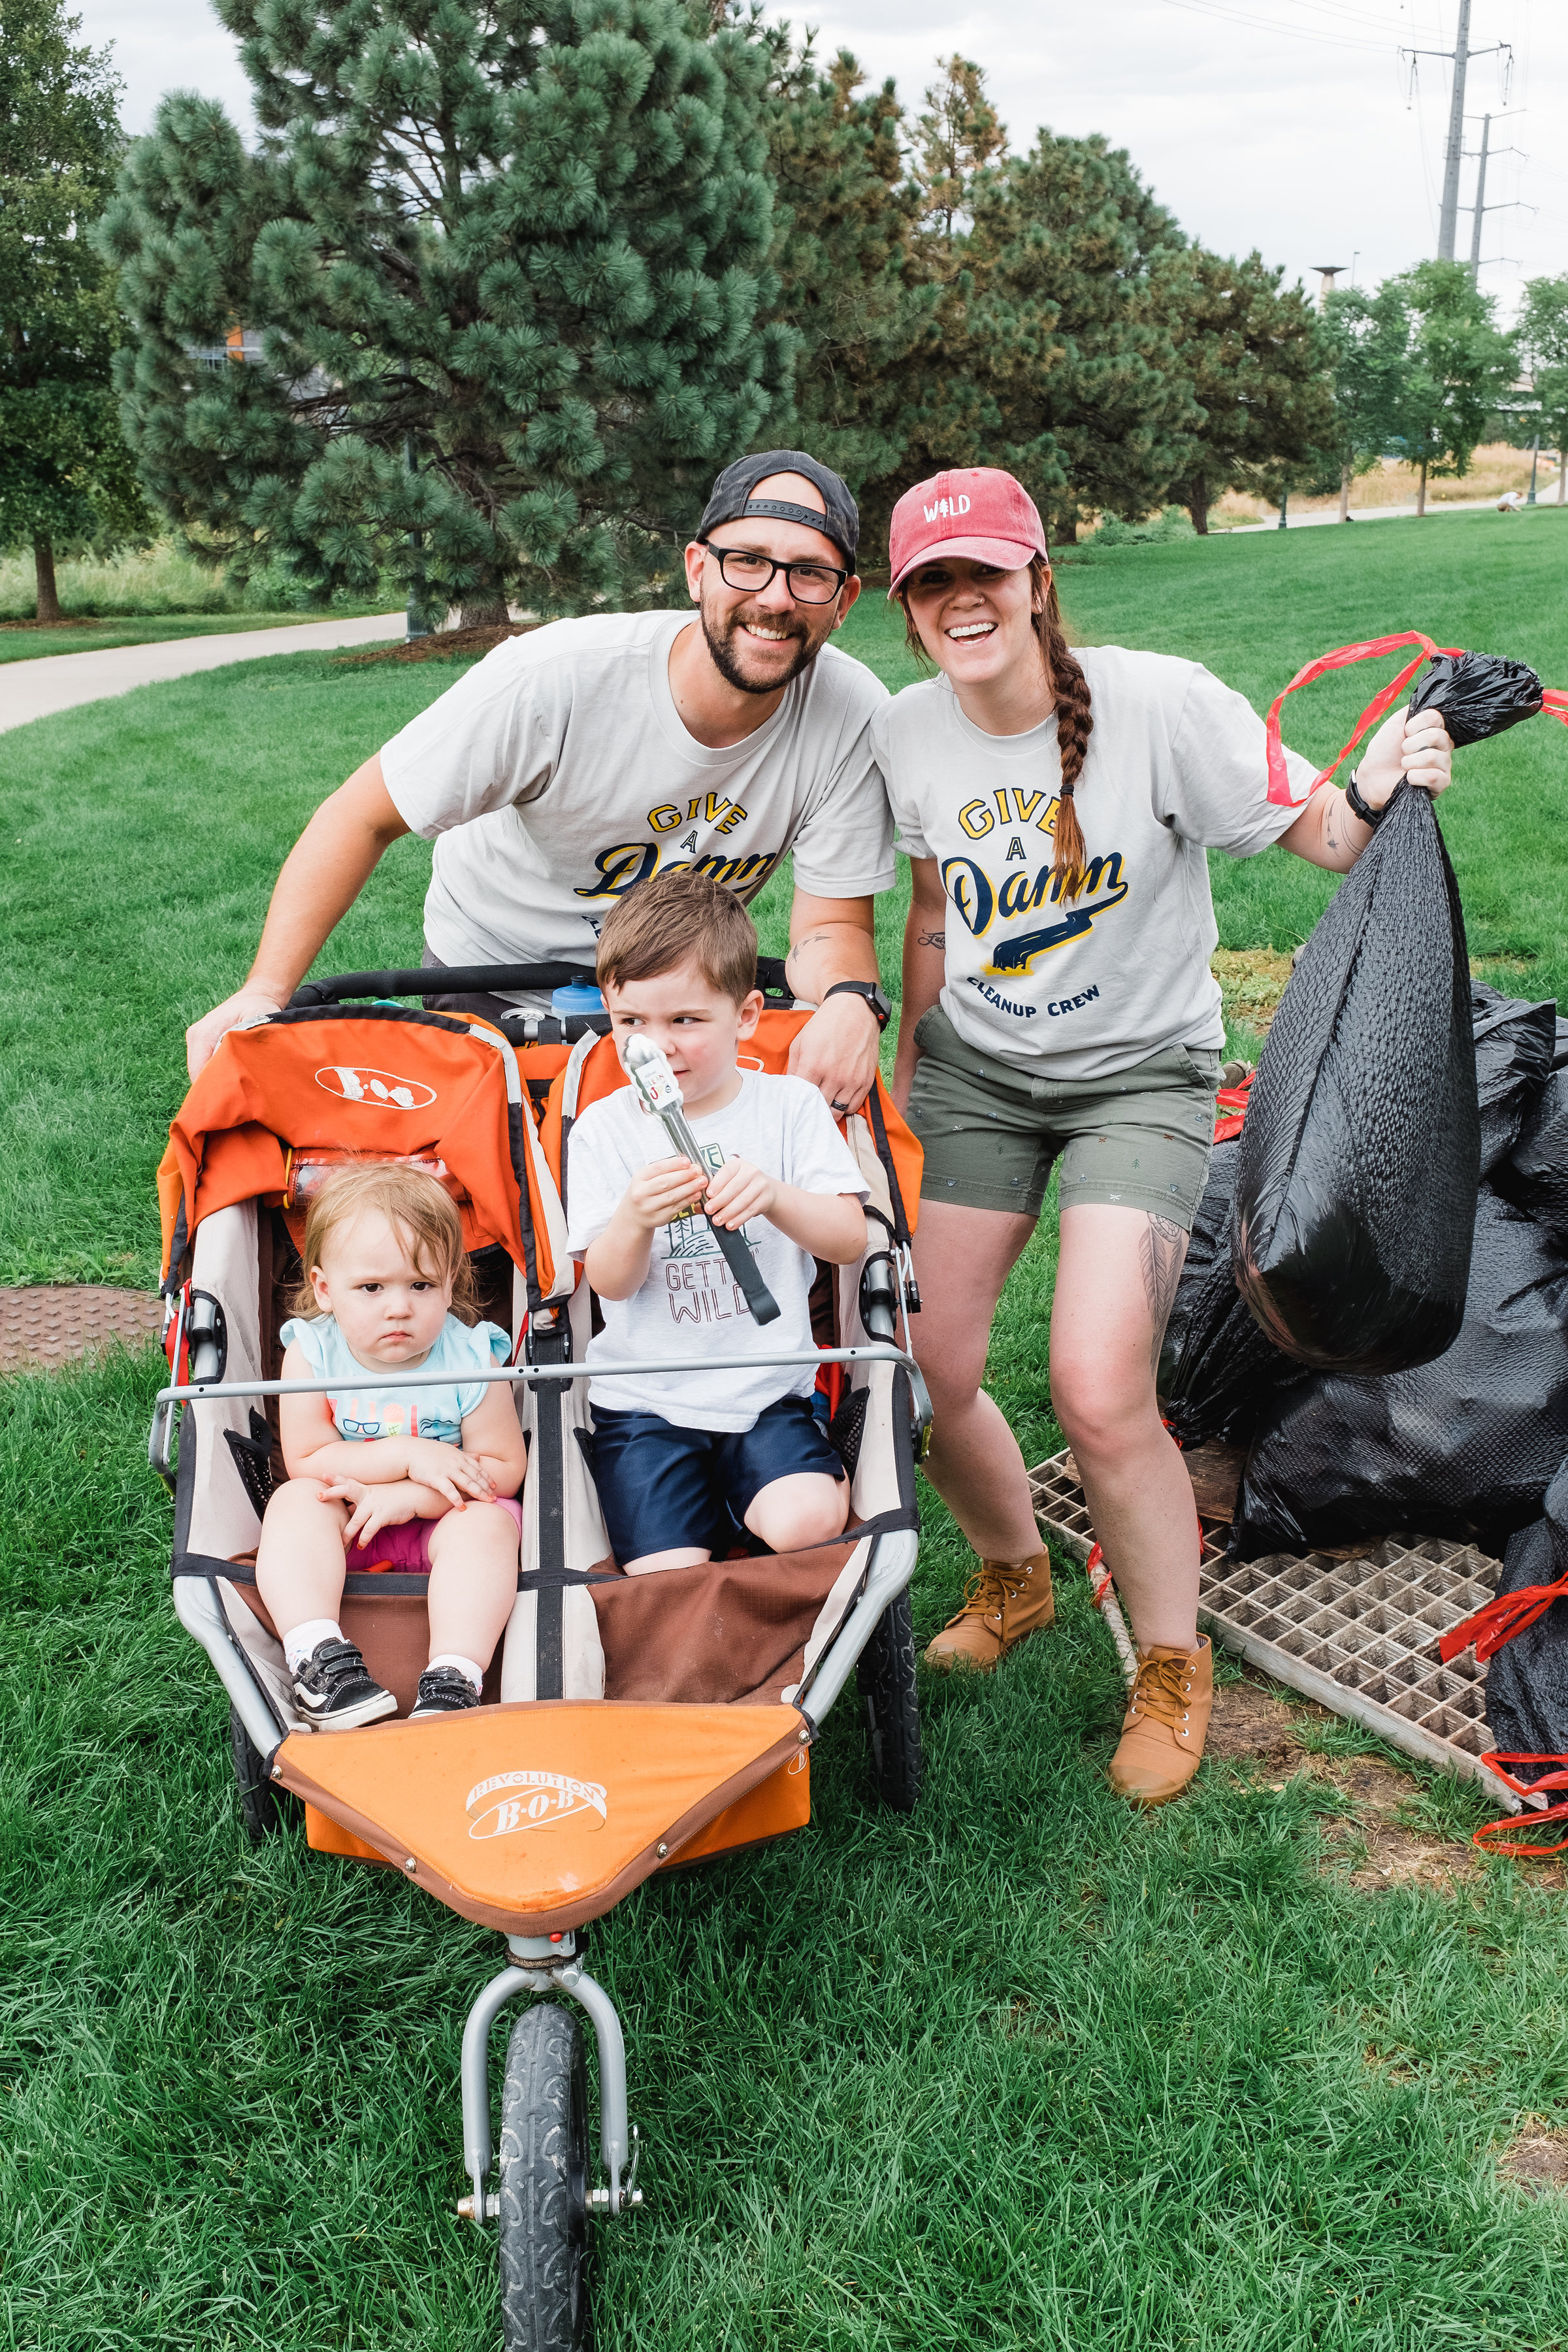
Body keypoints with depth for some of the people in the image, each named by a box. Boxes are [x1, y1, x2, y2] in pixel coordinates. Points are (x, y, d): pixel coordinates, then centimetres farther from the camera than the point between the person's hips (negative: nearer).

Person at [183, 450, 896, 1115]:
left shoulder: (853, 715, -24)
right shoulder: (554, 678, -31)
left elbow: (833, 925, -17)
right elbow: (362, 818, -22)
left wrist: (851, 1000, -42)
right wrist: (265, 992, -32)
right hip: (492, 981, -2)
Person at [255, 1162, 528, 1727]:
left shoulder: (470, 1360, -16)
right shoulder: (311, 1354, -13)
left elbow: (504, 1467, -13)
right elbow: (306, 1461, -15)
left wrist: (405, 1497, -24)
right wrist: (408, 1455, -26)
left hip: (438, 1518, -1)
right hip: (344, 1525, 1)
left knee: (489, 1523, -30)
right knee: (295, 1501, -27)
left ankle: (453, 1680, -40)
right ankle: (320, 1659, -39)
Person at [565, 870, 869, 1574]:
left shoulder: (791, 1106, 1)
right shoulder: (604, 1128, 1)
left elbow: (850, 1239, -6)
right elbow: (609, 1282, -4)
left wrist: (773, 1195, -26)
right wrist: (634, 1219, -27)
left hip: (767, 1390, 0)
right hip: (645, 1400, 0)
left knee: (805, 1522, -26)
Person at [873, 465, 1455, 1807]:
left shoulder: (1160, 705, -18)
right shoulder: (909, 737, -4)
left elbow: (1321, 836, -15)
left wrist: (1378, 795, -36)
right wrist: (909, 1060, 16)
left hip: (1139, 1076, -4)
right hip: (975, 1069, 5)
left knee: (1099, 1393, -18)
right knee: (923, 1369, 0)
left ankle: (1174, 1669, 10)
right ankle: (1016, 1581, 33)